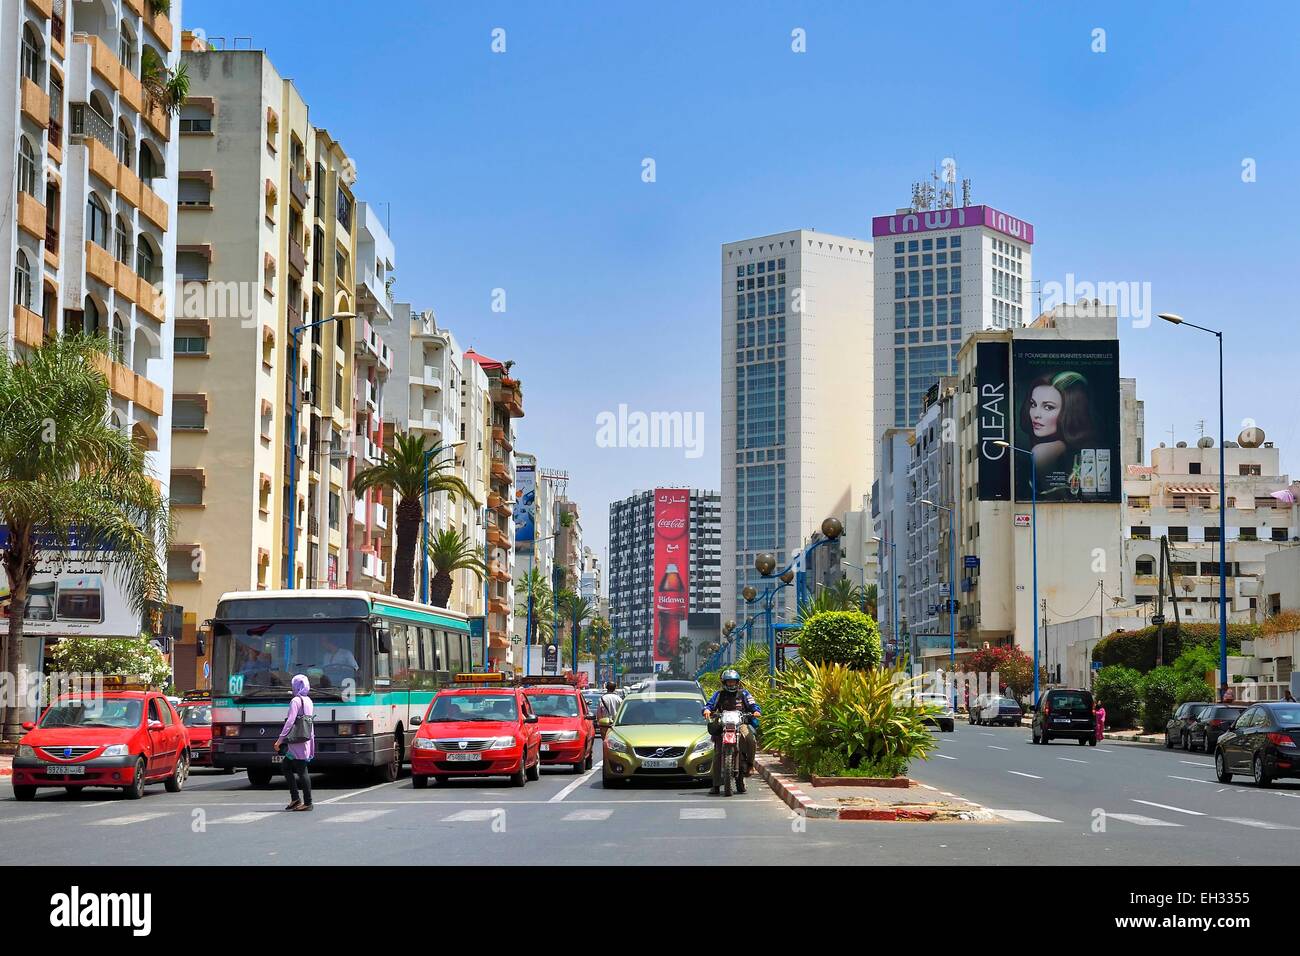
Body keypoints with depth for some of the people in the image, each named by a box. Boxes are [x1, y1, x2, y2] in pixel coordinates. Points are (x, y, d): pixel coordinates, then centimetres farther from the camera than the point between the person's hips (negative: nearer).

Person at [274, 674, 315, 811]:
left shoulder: (296, 701, -11)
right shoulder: (309, 701, 16)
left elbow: (290, 721, -17)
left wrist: (280, 740, -15)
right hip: (307, 740, 9)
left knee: (302, 771, -5)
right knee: (286, 766, 16)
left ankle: (307, 802, -4)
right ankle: (295, 798, 13)